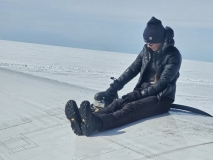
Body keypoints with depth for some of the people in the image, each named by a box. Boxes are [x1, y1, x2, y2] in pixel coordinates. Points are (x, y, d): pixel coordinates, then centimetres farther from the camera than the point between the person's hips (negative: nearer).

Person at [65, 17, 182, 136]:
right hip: (143, 91, 5)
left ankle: (96, 123, -64)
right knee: (119, 103, -26)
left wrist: (144, 93, -21)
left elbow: (163, 82, -15)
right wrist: (114, 87, -4)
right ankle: (84, 122, -54)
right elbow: (132, 70, 6)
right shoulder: (147, 50, 9)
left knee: (132, 108, -35)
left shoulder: (173, 55, -8)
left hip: (162, 98, -5)